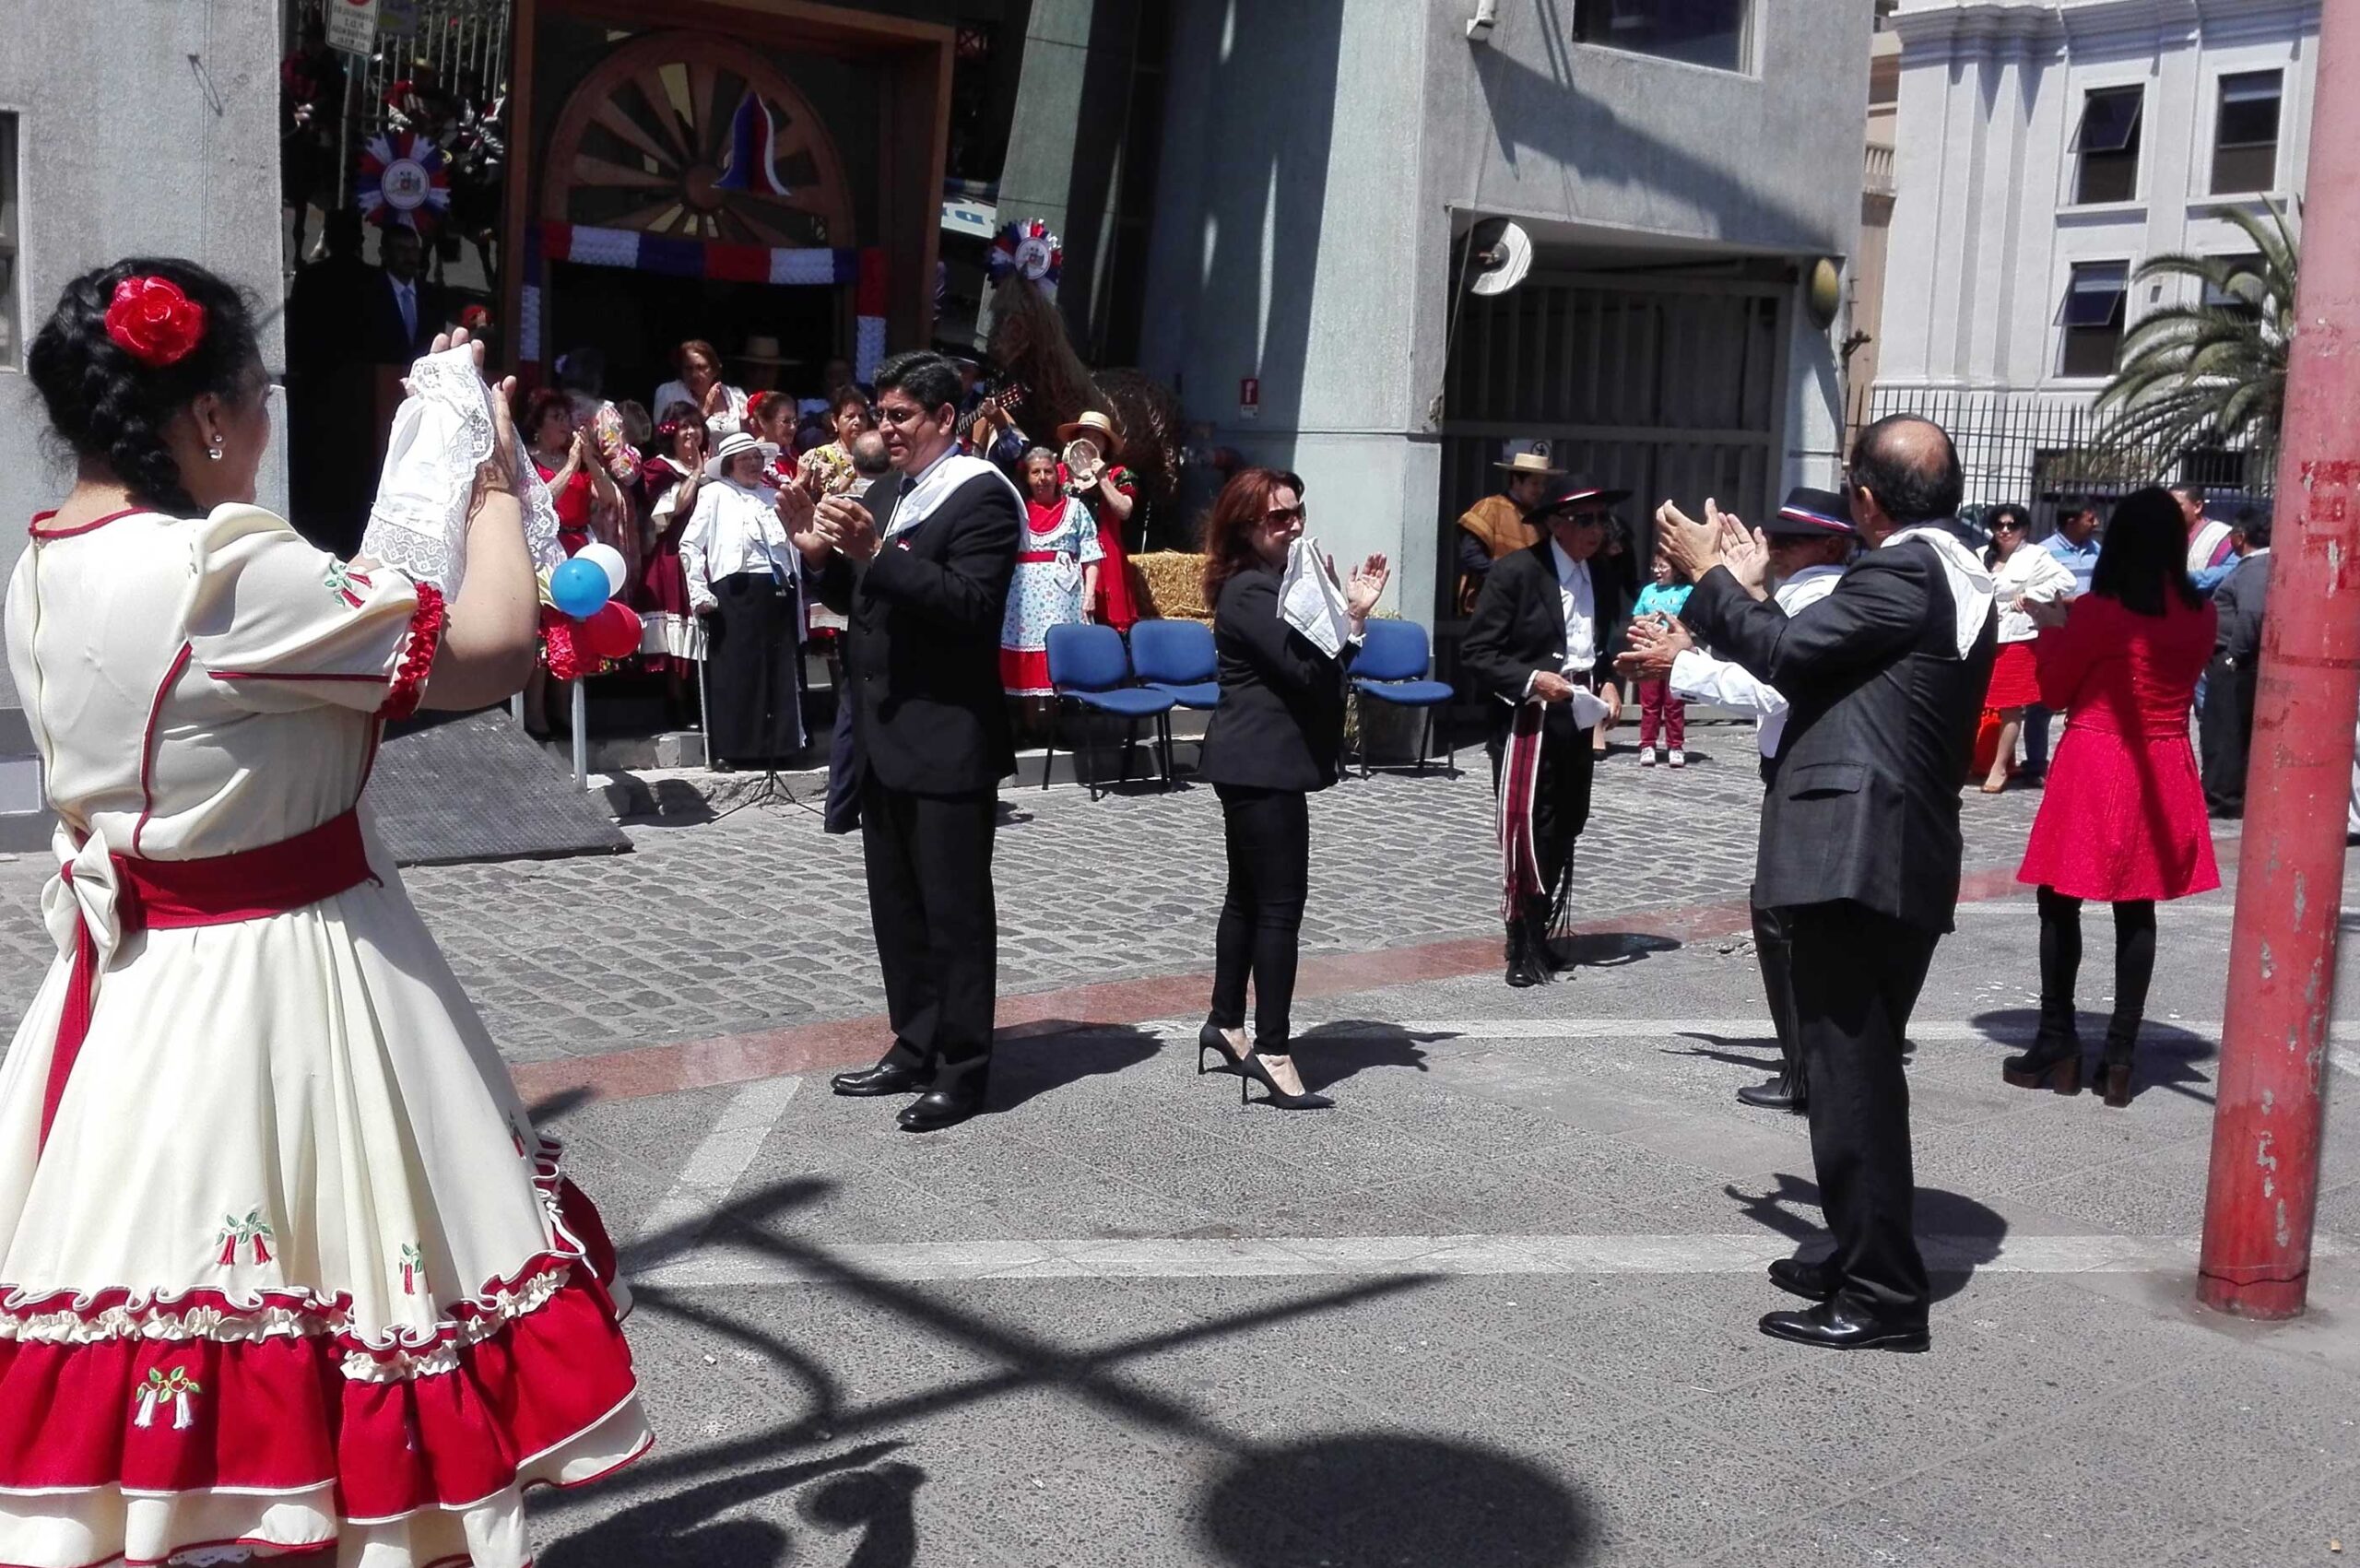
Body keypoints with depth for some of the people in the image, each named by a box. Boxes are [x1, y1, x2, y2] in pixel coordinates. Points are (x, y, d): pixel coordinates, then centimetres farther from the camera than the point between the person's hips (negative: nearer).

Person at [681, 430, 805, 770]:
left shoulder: (774, 497, 20)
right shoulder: (715, 493, 8)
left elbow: (794, 547, 18)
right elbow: (689, 544, 2)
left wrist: (796, 590, 8)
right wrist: (699, 593, -6)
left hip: (779, 592, 5)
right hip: (736, 593, -4)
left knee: (782, 672, 4)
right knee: (734, 672, -4)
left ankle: (779, 745, 12)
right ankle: (727, 751, 2)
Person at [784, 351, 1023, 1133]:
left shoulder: (982, 497, -11)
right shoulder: (884, 496, 14)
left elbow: (972, 604, -22)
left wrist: (875, 552, -27)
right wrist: (823, 555, 0)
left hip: (948, 739, -9)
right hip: (885, 737, 9)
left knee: (955, 909, 0)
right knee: (898, 907, 15)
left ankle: (964, 1069, 9)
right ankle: (915, 1049, 26)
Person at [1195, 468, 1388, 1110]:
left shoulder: (1271, 583, 16)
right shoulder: (1250, 592, -16)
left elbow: (1319, 667, 13)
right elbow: (1305, 671, -23)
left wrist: (1350, 613, 2)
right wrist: (1348, 615, -18)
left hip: (1256, 763, 11)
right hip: (1263, 765, -11)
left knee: (1248, 894, 16)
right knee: (1280, 904, -10)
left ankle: (1225, 1023, 26)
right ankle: (1271, 1051, -8)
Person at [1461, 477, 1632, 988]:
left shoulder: (1602, 581, 10)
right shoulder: (1515, 572, -9)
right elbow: (1476, 654, -11)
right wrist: (1531, 681, -22)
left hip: (1576, 725, 7)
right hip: (1525, 721, -6)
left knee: (1562, 835, 11)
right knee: (1528, 835, -8)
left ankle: (1537, 939, 24)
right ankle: (1525, 951, 3)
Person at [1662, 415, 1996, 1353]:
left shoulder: (1901, 572, -13)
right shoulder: (1959, 576, 18)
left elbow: (1786, 652, -13)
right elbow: (1824, 667, 18)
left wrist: (1710, 576, 0)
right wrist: (1750, 593, 20)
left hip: (1849, 852, -10)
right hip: (1909, 861, 10)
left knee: (1851, 1075, -5)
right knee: (1862, 1071, 18)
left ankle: (1880, 1295, 0)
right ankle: (1866, 1262, 29)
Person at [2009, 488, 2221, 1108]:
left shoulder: (2098, 612, -14)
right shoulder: (2200, 616, 1)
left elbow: (2055, 691, -4)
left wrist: (2052, 628, 12)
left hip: (2094, 766, -5)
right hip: (2164, 772, 5)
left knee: (2060, 905, 8)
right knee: (2137, 913, 10)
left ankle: (2058, 1046, 12)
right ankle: (2120, 1054, 10)